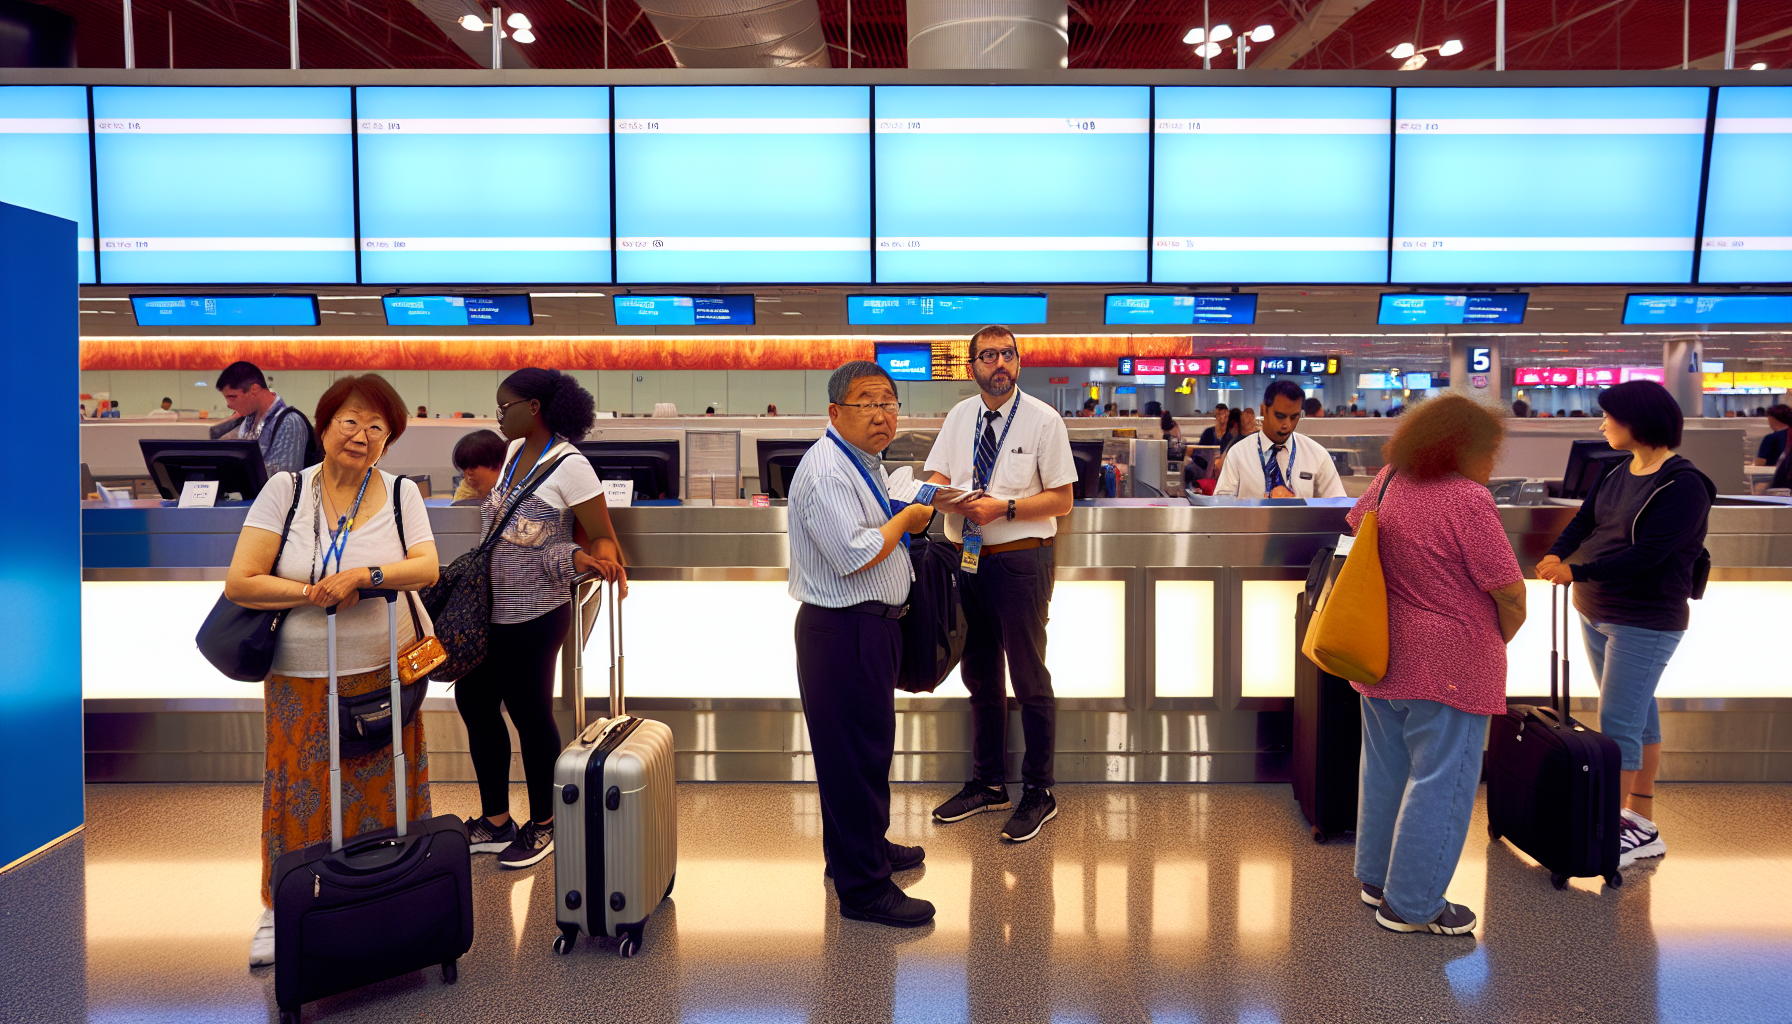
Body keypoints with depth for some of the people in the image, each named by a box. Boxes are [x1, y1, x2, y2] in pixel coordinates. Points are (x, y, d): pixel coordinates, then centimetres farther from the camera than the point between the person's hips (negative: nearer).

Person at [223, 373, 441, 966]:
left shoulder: (401, 494, 0)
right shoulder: (284, 491, -4)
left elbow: (427, 568, -13)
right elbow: (239, 583, -8)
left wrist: (364, 575, -25)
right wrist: (312, 593, -16)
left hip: (384, 673, 1)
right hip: (302, 679, -1)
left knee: (380, 793, 9)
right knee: (301, 793, 7)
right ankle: (281, 910, 26)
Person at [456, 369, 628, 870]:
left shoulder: (569, 466, -16)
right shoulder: (516, 452, 8)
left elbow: (603, 537, -15)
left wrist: (600, 561, -33)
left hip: (534, 615, -8)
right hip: (488, 607, 9)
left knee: (530, 714, 4)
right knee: (473, 702, 13)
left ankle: (542, 826, 24)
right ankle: (495, 823, 28)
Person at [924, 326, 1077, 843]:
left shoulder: (1043, 420, -6)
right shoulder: (959, 416, 9)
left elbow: (1062, 499, -7)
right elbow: (937, 477, 9)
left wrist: (1004, 507, -19)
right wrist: (940, 491, -15)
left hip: (1020, 560, -5)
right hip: (966, 560, 6)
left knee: (1030, 679, 3)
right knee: (979, 676, 16)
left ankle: (1038, 793, 17)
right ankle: (987, 783, 32)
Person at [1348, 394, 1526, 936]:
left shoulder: (1390, 480, 2)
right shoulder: (1468, 501, -19)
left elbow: (1355, 521, 22)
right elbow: (1510, 591, -16)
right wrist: (1504, 635, 4)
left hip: (1383, 656, 8)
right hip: (1449, 665, -8)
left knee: (1386, 769, 19)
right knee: (1440, 781, 4)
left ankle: (1377, 879, 34)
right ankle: (1410, 905, 13)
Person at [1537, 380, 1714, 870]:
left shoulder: (1683, 485, -17)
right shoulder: (1619, 472, 8)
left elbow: (1647, 553, -24)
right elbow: (1584, 520, 2)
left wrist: (1577, 572, -29)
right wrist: (1556, 556, -17)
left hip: (1645, 623, -8)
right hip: (1595, 611, 8)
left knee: (1618, 723, -8)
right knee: (1637, 715, 15)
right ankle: (1640, 821, 24)